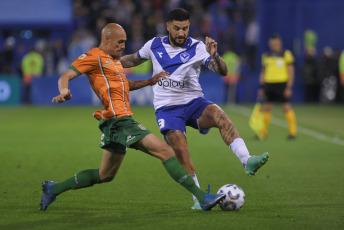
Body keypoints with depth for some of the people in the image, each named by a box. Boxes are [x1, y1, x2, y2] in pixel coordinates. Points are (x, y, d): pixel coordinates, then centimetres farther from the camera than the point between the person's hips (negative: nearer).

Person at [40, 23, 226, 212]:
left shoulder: (113, 60, 23)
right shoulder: (94, 56, -5)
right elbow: (65, 77, -10)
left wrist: (149, 82, 27)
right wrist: (64, 91, -32)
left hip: (120, 121, 11)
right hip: (117, 120, -11)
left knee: (105, 175, 16)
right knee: (165, 151, -14)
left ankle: (53, 189, 21)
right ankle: (202, 198, -17)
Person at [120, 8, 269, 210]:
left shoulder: (198, 48, -4)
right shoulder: (154, 46, 4)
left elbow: (223, 72, -16)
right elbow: (133, 60, 24)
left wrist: (214, 56, -36)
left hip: (194, 102, -1)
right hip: (167, 107, 1)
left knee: (219, 115, -31)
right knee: (182, 151, -19)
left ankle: (247, 161, -44)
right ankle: (199, 199, -11)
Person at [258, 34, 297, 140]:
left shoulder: (286, 54, 0)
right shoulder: (265, 56, 12)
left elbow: (291, 72, -1)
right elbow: (263, 72, 19)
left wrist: (289, 87, -9)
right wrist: (261, 87, 12)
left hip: (282, 84, -4)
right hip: (269, 84, 4)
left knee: (287, 107, -7)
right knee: (266, 108, 3)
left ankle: (292, 132, -3)